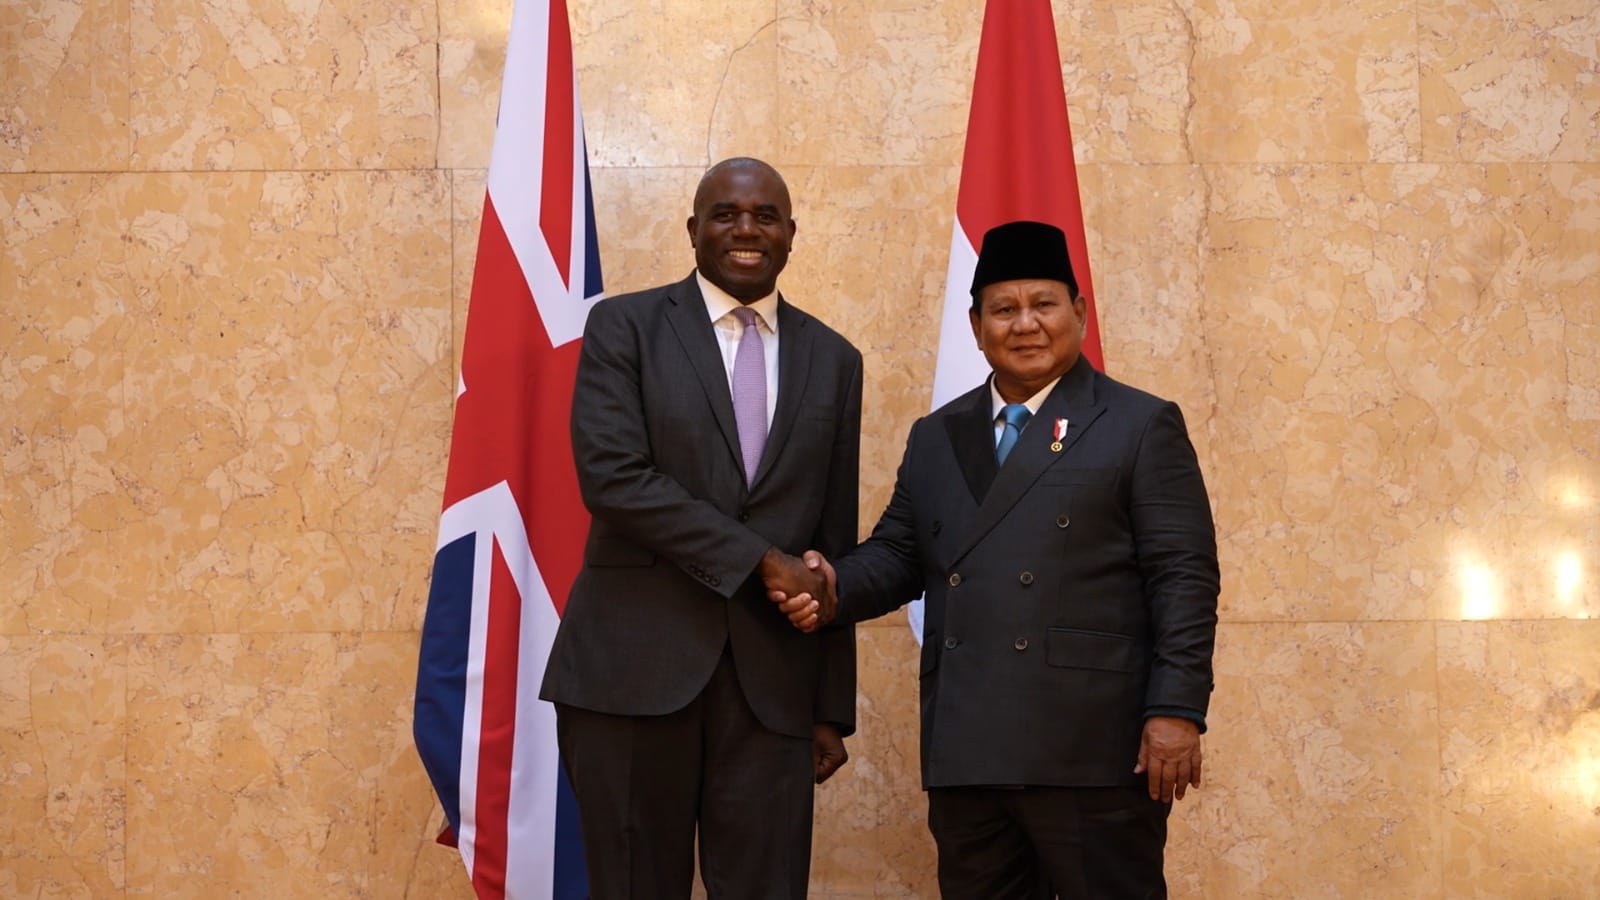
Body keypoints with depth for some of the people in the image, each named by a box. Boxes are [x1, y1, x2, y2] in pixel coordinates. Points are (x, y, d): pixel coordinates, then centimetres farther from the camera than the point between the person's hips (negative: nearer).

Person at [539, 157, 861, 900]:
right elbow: (611, 476, -11)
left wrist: (834, 706, 10)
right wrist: (759, 561, -14)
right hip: (634, 667, -2)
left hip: (772, 679, 2)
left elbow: (834, 544, 12)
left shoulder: (833, 360, 12)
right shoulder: (624, 326, 3)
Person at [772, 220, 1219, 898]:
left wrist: (1177, 711, -11)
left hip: (1095, 750, -5)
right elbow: (898, 553, 17)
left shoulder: (1141, 427, 2)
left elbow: (1184, 577, -3)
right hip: (964, 753, 5)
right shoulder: (936, 437, 18)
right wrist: (838, 587, -4)